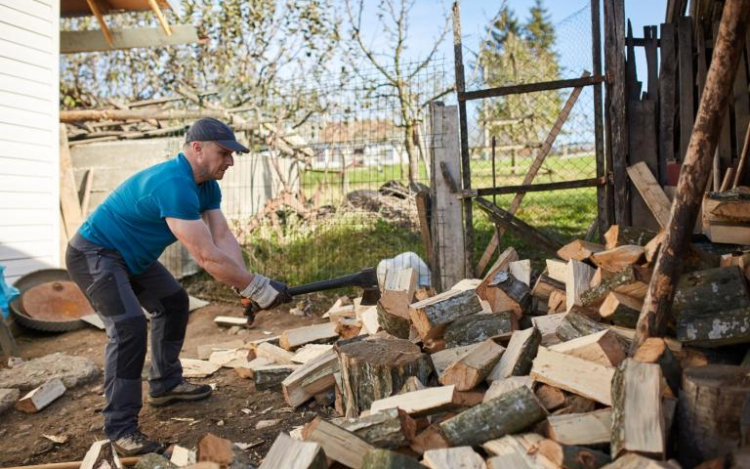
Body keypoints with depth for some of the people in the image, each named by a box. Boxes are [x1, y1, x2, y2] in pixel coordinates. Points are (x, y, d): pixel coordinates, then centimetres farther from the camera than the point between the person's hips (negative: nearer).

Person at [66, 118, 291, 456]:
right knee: (129, 324, -22)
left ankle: (165, 384, 29)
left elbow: (224, 239, -9)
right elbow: (207, 257, -38)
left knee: (173, 302, 16)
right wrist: (257, 287, -32)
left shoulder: (206, 185, -3)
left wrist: (243, 287, -23)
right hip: (94, 254, -10)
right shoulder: (173, 185, -35)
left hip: (130, 255, 10)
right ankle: (120, 427, -10)